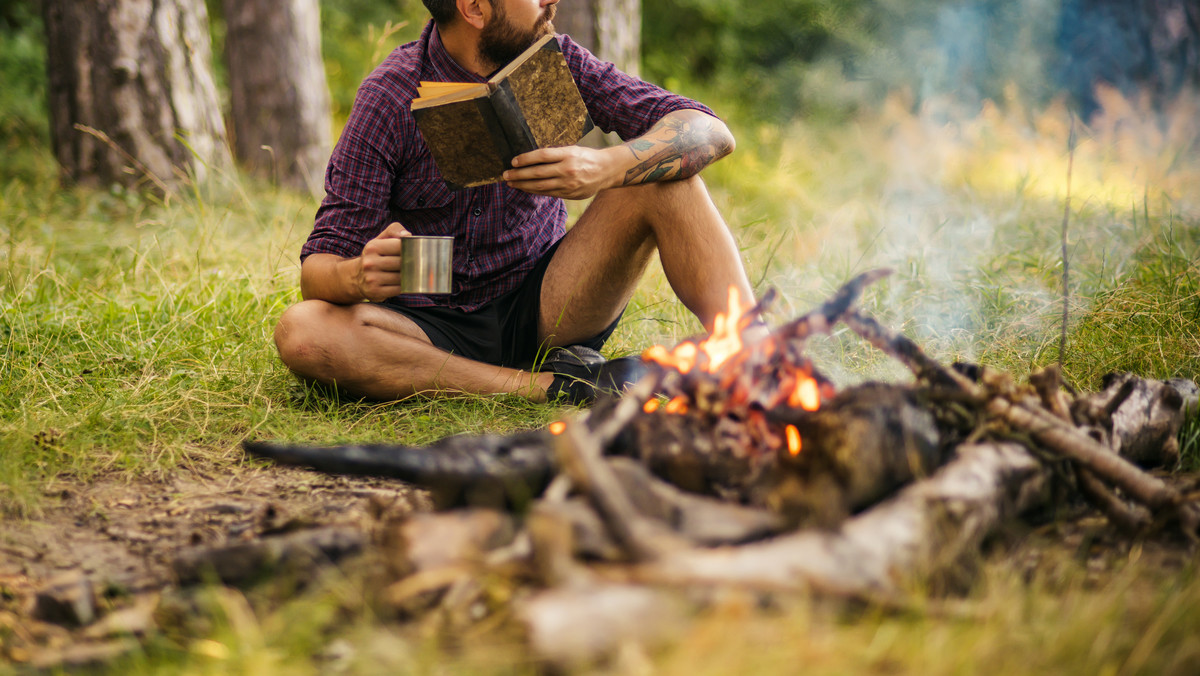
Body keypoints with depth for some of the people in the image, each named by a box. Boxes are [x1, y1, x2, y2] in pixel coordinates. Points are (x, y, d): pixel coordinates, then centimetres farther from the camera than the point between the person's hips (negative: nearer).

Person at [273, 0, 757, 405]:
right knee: (301, 333, -31)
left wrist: (608, 167, -32)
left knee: (659, 172, -17)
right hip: (439, 328, -1)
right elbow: (315, 271, -11)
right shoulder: (390, 98, -11)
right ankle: (549, 384, -31)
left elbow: (709, 132, -11)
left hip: (545, 311, 2)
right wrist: (357, 277, -37)